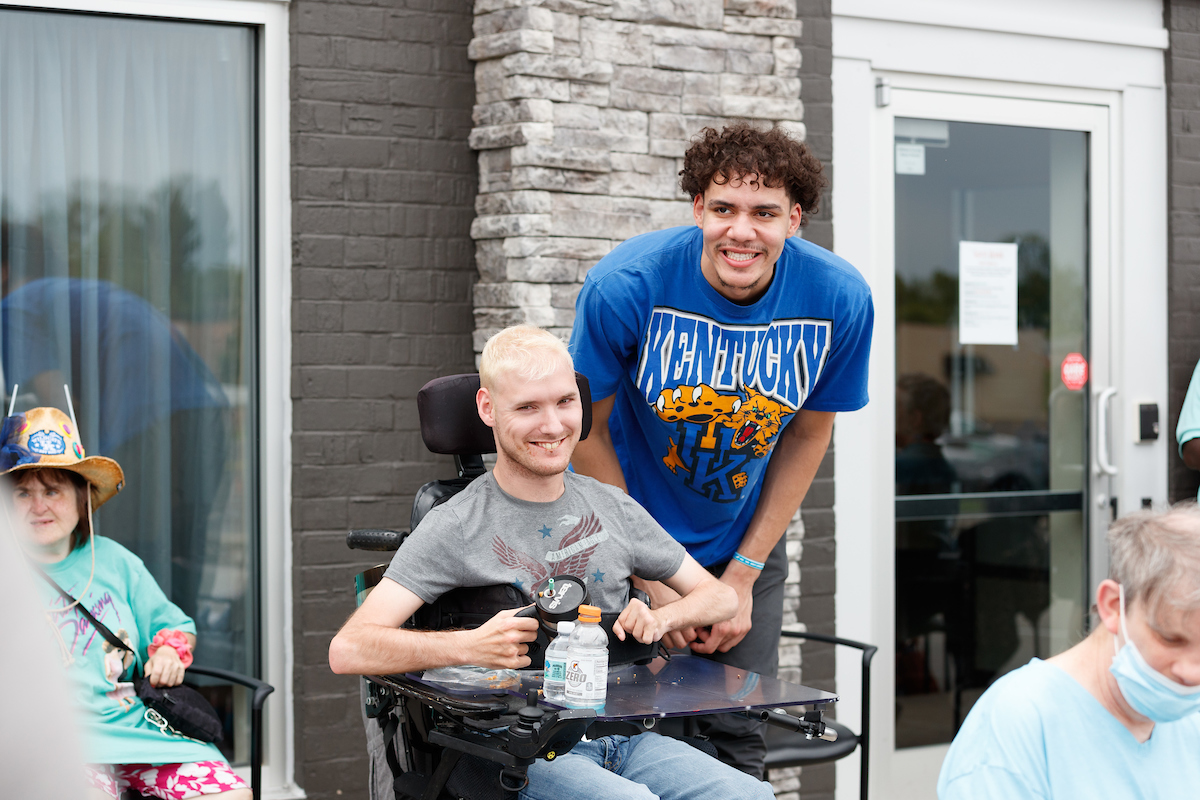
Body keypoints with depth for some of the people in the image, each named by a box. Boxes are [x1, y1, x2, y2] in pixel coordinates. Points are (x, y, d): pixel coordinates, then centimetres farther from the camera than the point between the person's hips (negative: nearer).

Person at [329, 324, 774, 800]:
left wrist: (660, 618, 2)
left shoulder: (614, 509, 15)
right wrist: (471, 646, -22)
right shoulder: (456, 528, 0)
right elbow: (348, 650, -9)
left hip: (625, 738, 5)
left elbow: (720, 596, 24)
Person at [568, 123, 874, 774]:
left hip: (747, 543, 2)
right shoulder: (626, 285, -24)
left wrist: (744, 574, -5)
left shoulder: (839, 299, -17)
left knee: (740, 742, 4)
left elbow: (808, 434, -2)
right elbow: (587, 431, -12)